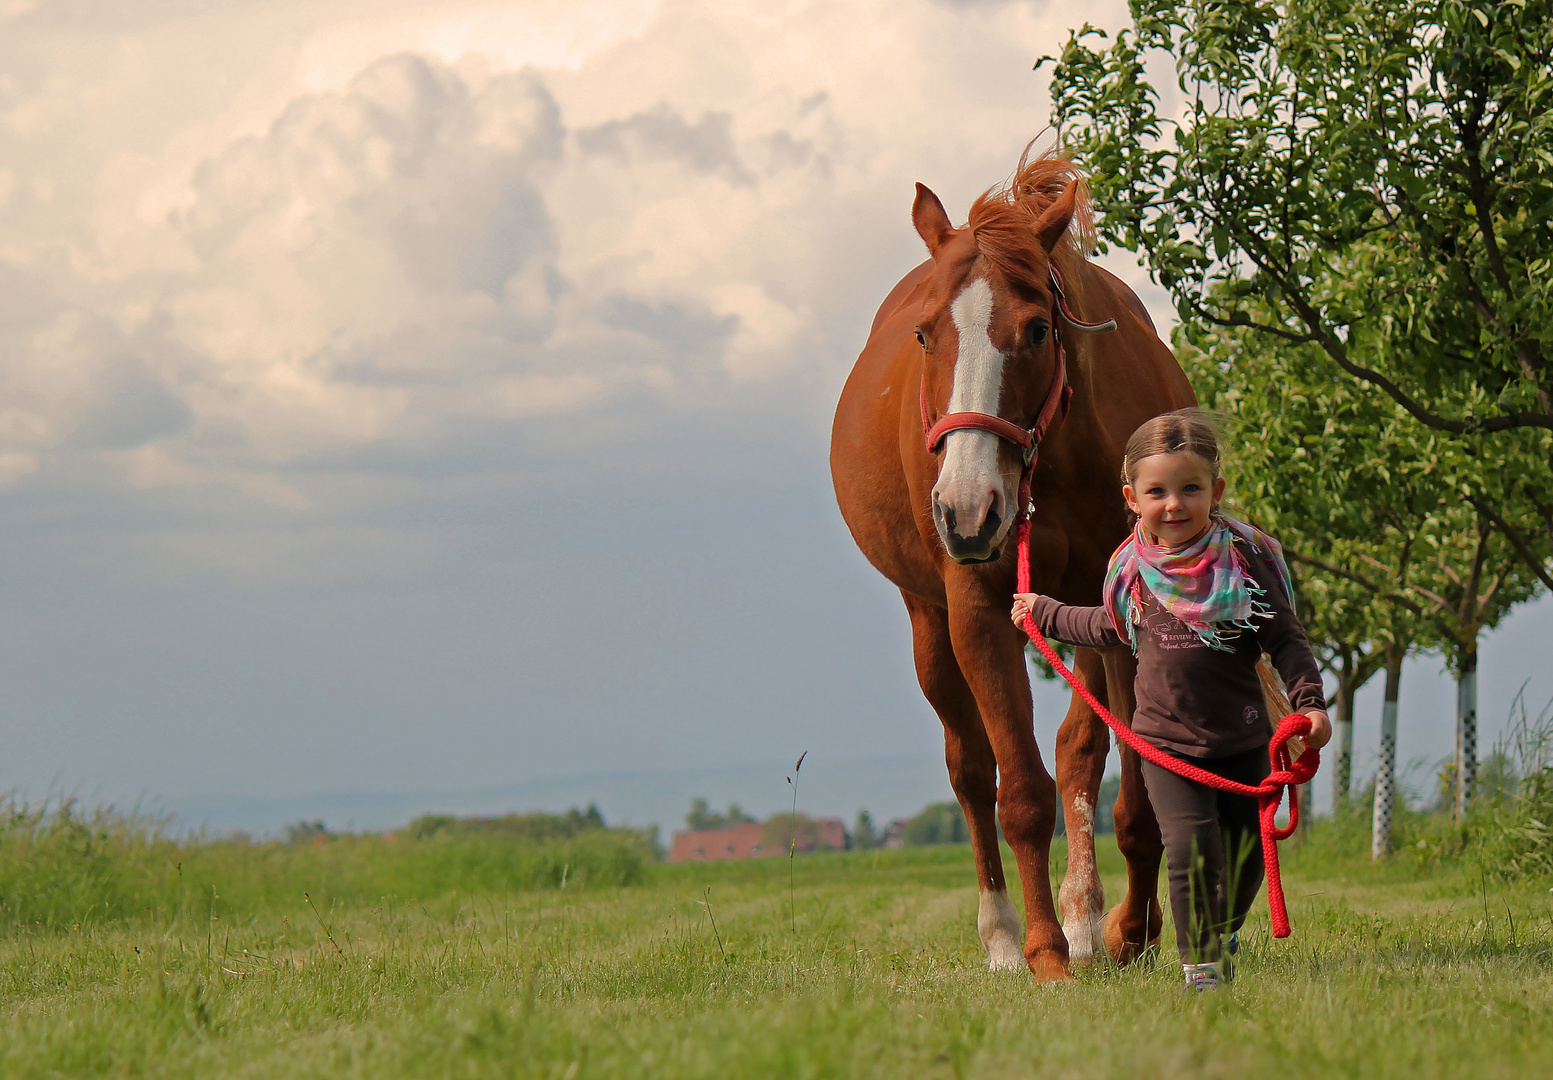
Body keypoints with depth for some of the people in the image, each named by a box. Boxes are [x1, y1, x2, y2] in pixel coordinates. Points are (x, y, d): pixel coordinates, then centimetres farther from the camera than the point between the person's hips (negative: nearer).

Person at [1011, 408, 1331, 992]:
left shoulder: (1244, 559, -8)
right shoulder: (1134, 569, 0)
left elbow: (1285, 639, -5)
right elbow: (1113, 627, 23)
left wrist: (1309, 702, -19)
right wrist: (1045, 614, 31)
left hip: (1243, 740, 0)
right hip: (1167, 741, 0)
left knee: (1245, 849, 10)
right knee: (1191, 847, -14)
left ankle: (1223, 935, 38)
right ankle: (1200, 965, -2)